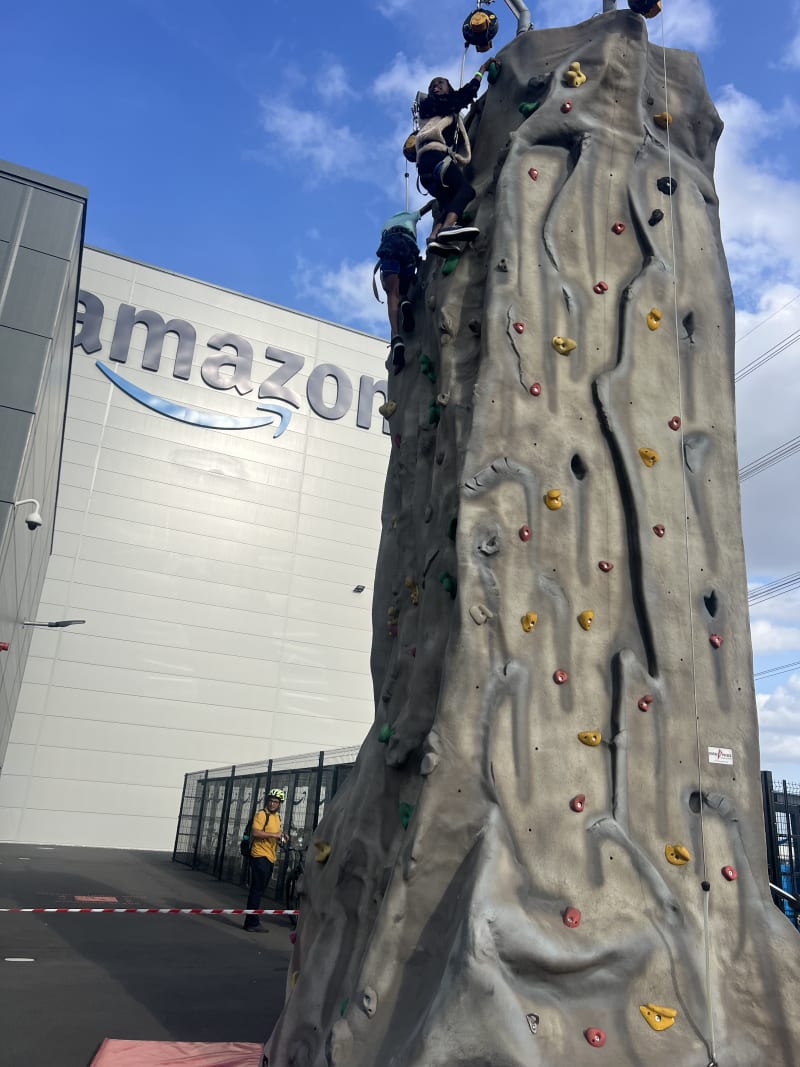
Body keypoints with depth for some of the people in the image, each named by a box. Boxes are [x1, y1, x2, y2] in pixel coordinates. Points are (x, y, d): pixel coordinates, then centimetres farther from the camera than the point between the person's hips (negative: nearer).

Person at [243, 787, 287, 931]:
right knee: (257, 890, -6)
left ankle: (253, 917, 26)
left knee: (260, 889, 16)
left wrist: (282, 836, 10)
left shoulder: (277, 816, 16)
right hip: (260, 856, -9)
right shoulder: (261, 814, -11)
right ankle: (251, 922, -2)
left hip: (270, 857, 9)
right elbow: (255, 832, -23)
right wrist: (274, 834, -24)